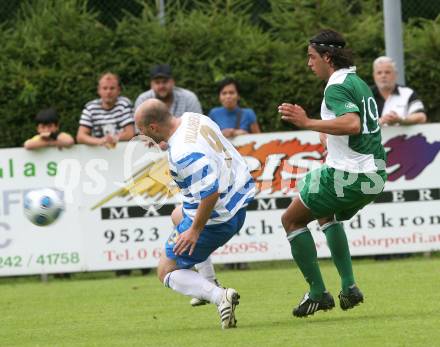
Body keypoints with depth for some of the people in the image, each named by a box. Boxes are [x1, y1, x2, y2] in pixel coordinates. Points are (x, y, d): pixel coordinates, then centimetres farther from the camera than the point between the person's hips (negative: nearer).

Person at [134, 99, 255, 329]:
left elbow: (210, 192, -34)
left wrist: (195, 230, -24)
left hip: (217, 219, -10)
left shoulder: (183, 154, -32)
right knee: (178, 215, 39)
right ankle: (208, 284, 33)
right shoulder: (191, 118, -3)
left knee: (167, 272, 6)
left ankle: (219, 296, -17)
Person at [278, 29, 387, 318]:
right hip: (375, 173, 9)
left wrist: (307, 123, -30)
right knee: (326, 215, 33)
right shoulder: (358, 82, 15)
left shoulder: (337, 87, -15)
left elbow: (352, 124, -32)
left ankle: (318, 293, 0)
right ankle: (349, 287, 20)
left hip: (349, 174, -9)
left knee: (292, 220, 5)